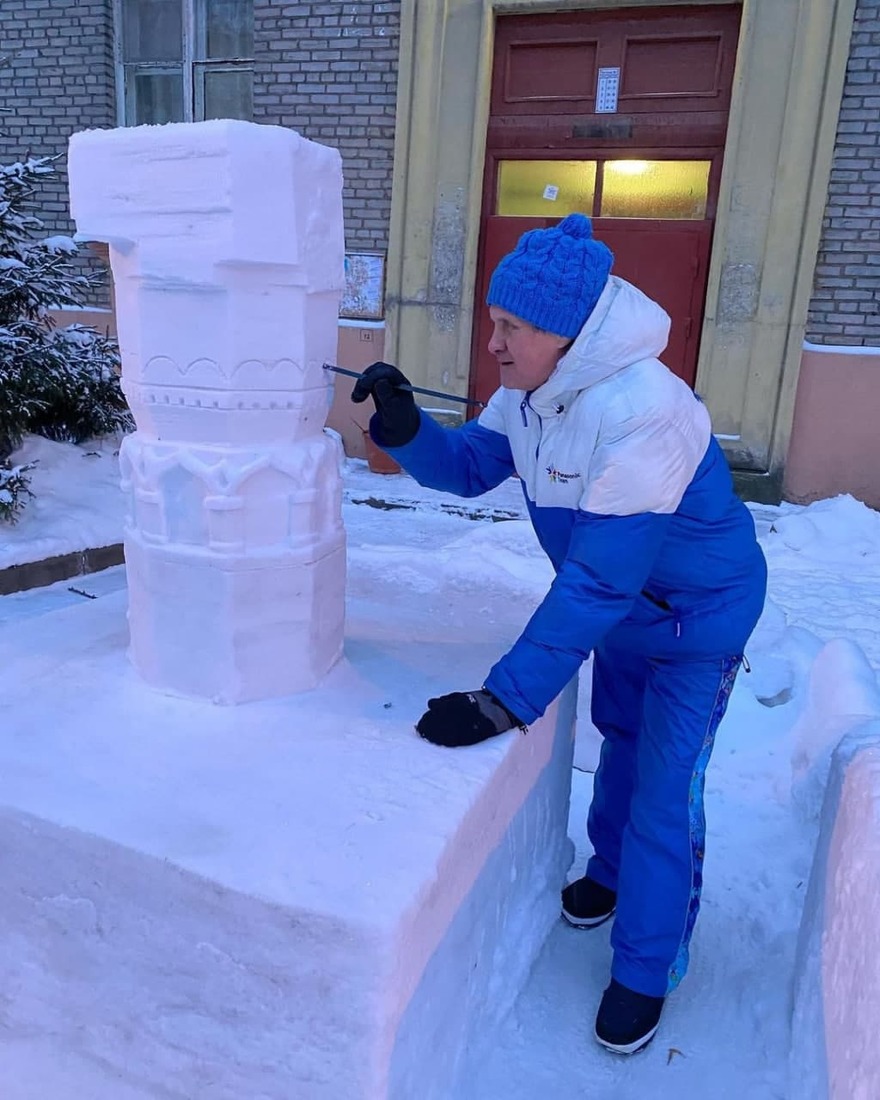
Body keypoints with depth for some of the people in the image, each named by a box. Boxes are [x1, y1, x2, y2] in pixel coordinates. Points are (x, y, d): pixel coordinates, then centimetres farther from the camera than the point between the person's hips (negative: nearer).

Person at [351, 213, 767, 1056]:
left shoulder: (642, 415, -38)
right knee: (621, 743, 24)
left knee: (664, 791, 0)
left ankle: (645, 973, 20)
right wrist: (403, 429, -23)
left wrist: (505, 700, -38)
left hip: (698, 616, -7)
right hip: (625, 610, 8)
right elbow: (470, 466, -2)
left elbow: (596, 582, -39)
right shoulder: (533, 390, -11)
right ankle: (611, 870, 49)